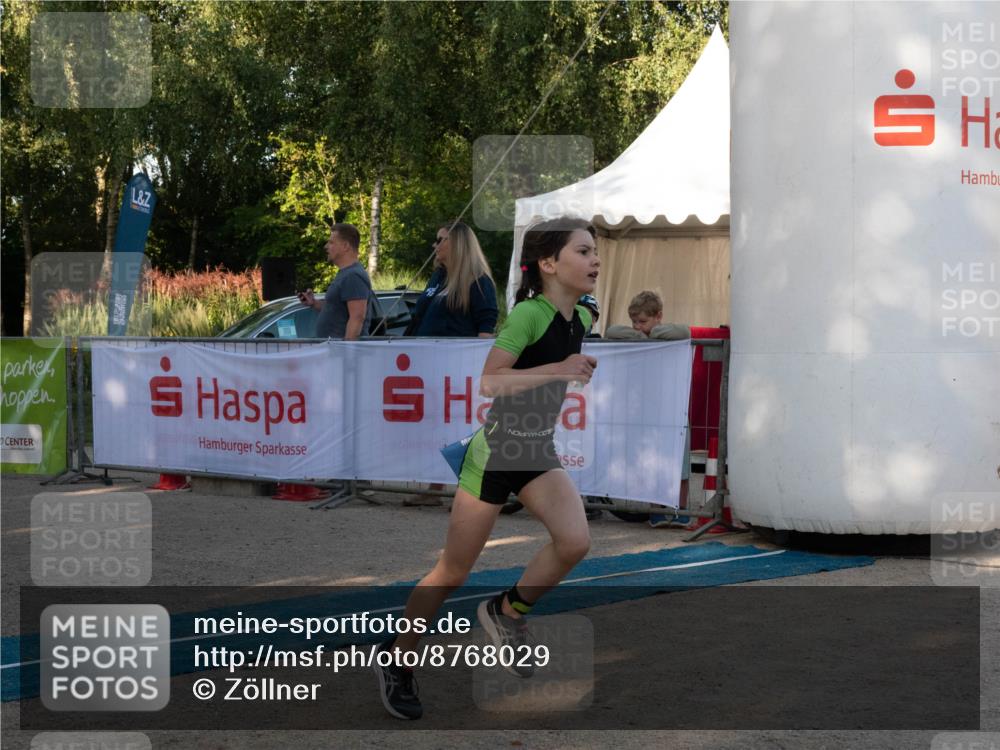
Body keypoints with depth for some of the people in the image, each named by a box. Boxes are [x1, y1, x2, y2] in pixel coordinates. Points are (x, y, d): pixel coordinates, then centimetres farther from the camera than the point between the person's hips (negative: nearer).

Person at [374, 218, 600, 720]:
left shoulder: (581, 317, 2)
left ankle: (508, 612, 6)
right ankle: (397, 662, 24)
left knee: (575, 541, -19)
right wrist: (558, 370, -37)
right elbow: (489, 382, -33)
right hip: (495, 452, -6)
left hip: (539, 452, 6)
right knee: (452, 574, 4)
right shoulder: (528, 313, -22)